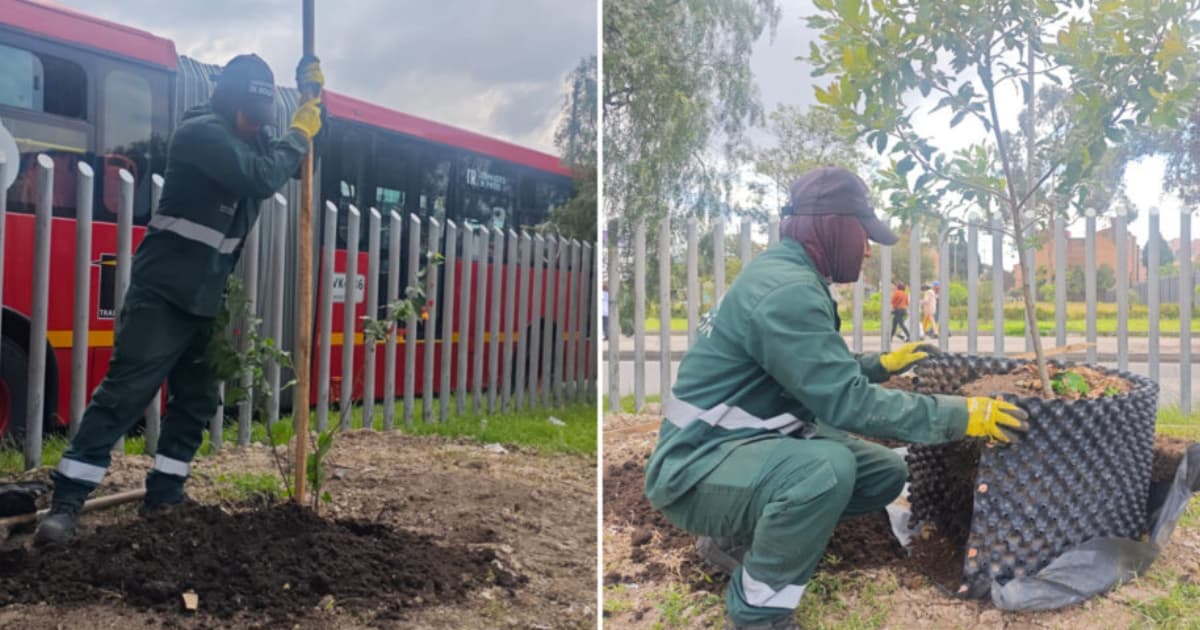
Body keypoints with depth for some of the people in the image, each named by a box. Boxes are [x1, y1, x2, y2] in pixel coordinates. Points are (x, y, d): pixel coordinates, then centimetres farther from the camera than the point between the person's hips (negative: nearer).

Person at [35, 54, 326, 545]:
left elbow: (293, 165, 22)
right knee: (125, 392, -11)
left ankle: (164, 494, 20)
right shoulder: (203, 131, -14)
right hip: (163, 291, -9)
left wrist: (311, 104, 10)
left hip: (205, 297, 9)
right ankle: (65, 504, -8)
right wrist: (298, 135, -12)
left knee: (197, 399, 11)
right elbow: (263, 179, -26)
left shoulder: (250, 140, 12)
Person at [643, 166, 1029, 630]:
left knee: (886, 473, 7)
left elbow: (822, 377, 23)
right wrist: (959, 415, -22)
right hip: (698, 465, -10)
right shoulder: (786, 291, -23)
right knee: (827, 468, -36)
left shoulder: (788, 274, 10)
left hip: (752, 443, 11)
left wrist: (881, 364, 22)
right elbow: (845, 401, -27)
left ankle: (739, 539, 16)